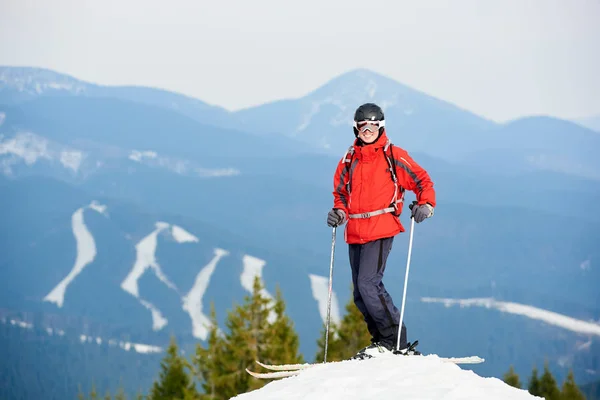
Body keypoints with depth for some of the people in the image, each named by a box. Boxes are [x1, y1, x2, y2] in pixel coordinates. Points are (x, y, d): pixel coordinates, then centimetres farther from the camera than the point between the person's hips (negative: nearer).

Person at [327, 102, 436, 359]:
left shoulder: (393, 156, 1)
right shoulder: (349, 159, 15)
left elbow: (422, 181, 4)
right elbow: (341, 191, 25)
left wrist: (425, 204, -13)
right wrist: (339, 211, 6)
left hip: (381, 230, -7)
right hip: (355, 232, 7)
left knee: (368, 283, -19)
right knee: (361, 294, 6)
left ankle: (395, 341, -13)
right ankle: (382, 341, 14)